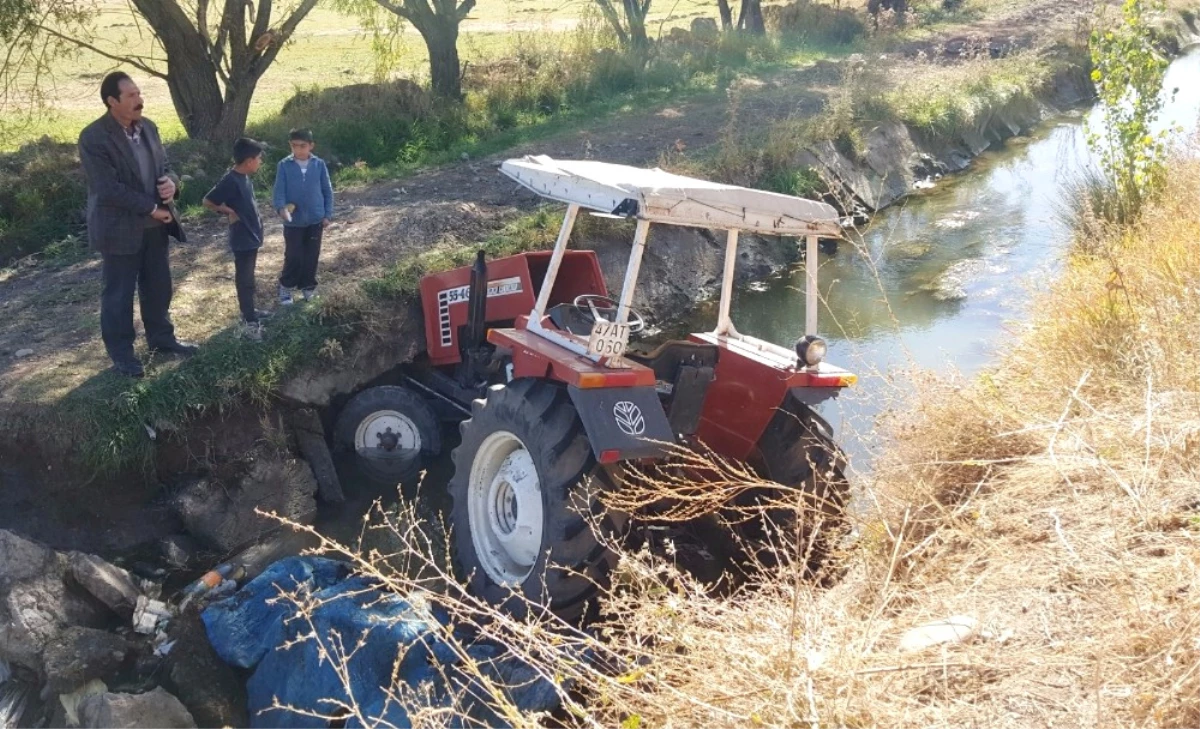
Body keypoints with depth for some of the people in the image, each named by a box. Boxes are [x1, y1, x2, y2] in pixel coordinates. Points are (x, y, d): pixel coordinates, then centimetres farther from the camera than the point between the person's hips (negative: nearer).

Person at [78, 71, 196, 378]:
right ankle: (121, 354, 20)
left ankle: (161, 339, 35)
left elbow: (163, 165, 12)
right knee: (118, 294, 7)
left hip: (156, 224, 7)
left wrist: (171, 181, -12)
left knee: (158, 287, 18)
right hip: (119, 228, -6)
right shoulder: (93, 138, -18)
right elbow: (109, 188, -22)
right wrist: (151, 208, -20)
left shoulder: (148, 127, 3)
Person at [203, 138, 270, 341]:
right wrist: (229, 213, -15)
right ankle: (249, 323, 2)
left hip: (251, 235, 9)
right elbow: (208, 201, -20)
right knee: (245, 280, -3)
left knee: (248, 278, 20)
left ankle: (249, 312, 34)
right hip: (242, 239, -9)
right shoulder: (231, 181, -23)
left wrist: (254, 220, 12)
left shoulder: (244, 177, 5)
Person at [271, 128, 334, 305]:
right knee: (293, 256, 2)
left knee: (311, 256, 11)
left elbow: (327, 191, 3)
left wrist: (328, 214, 1)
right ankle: (286, 286, 21)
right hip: (293, 221, -2)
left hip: (315, 219, 2)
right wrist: (281, 208, -28)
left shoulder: (319, 164, -4)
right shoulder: (284, 166, -8)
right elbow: (279, 191, -9)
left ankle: (307, 286, 28)